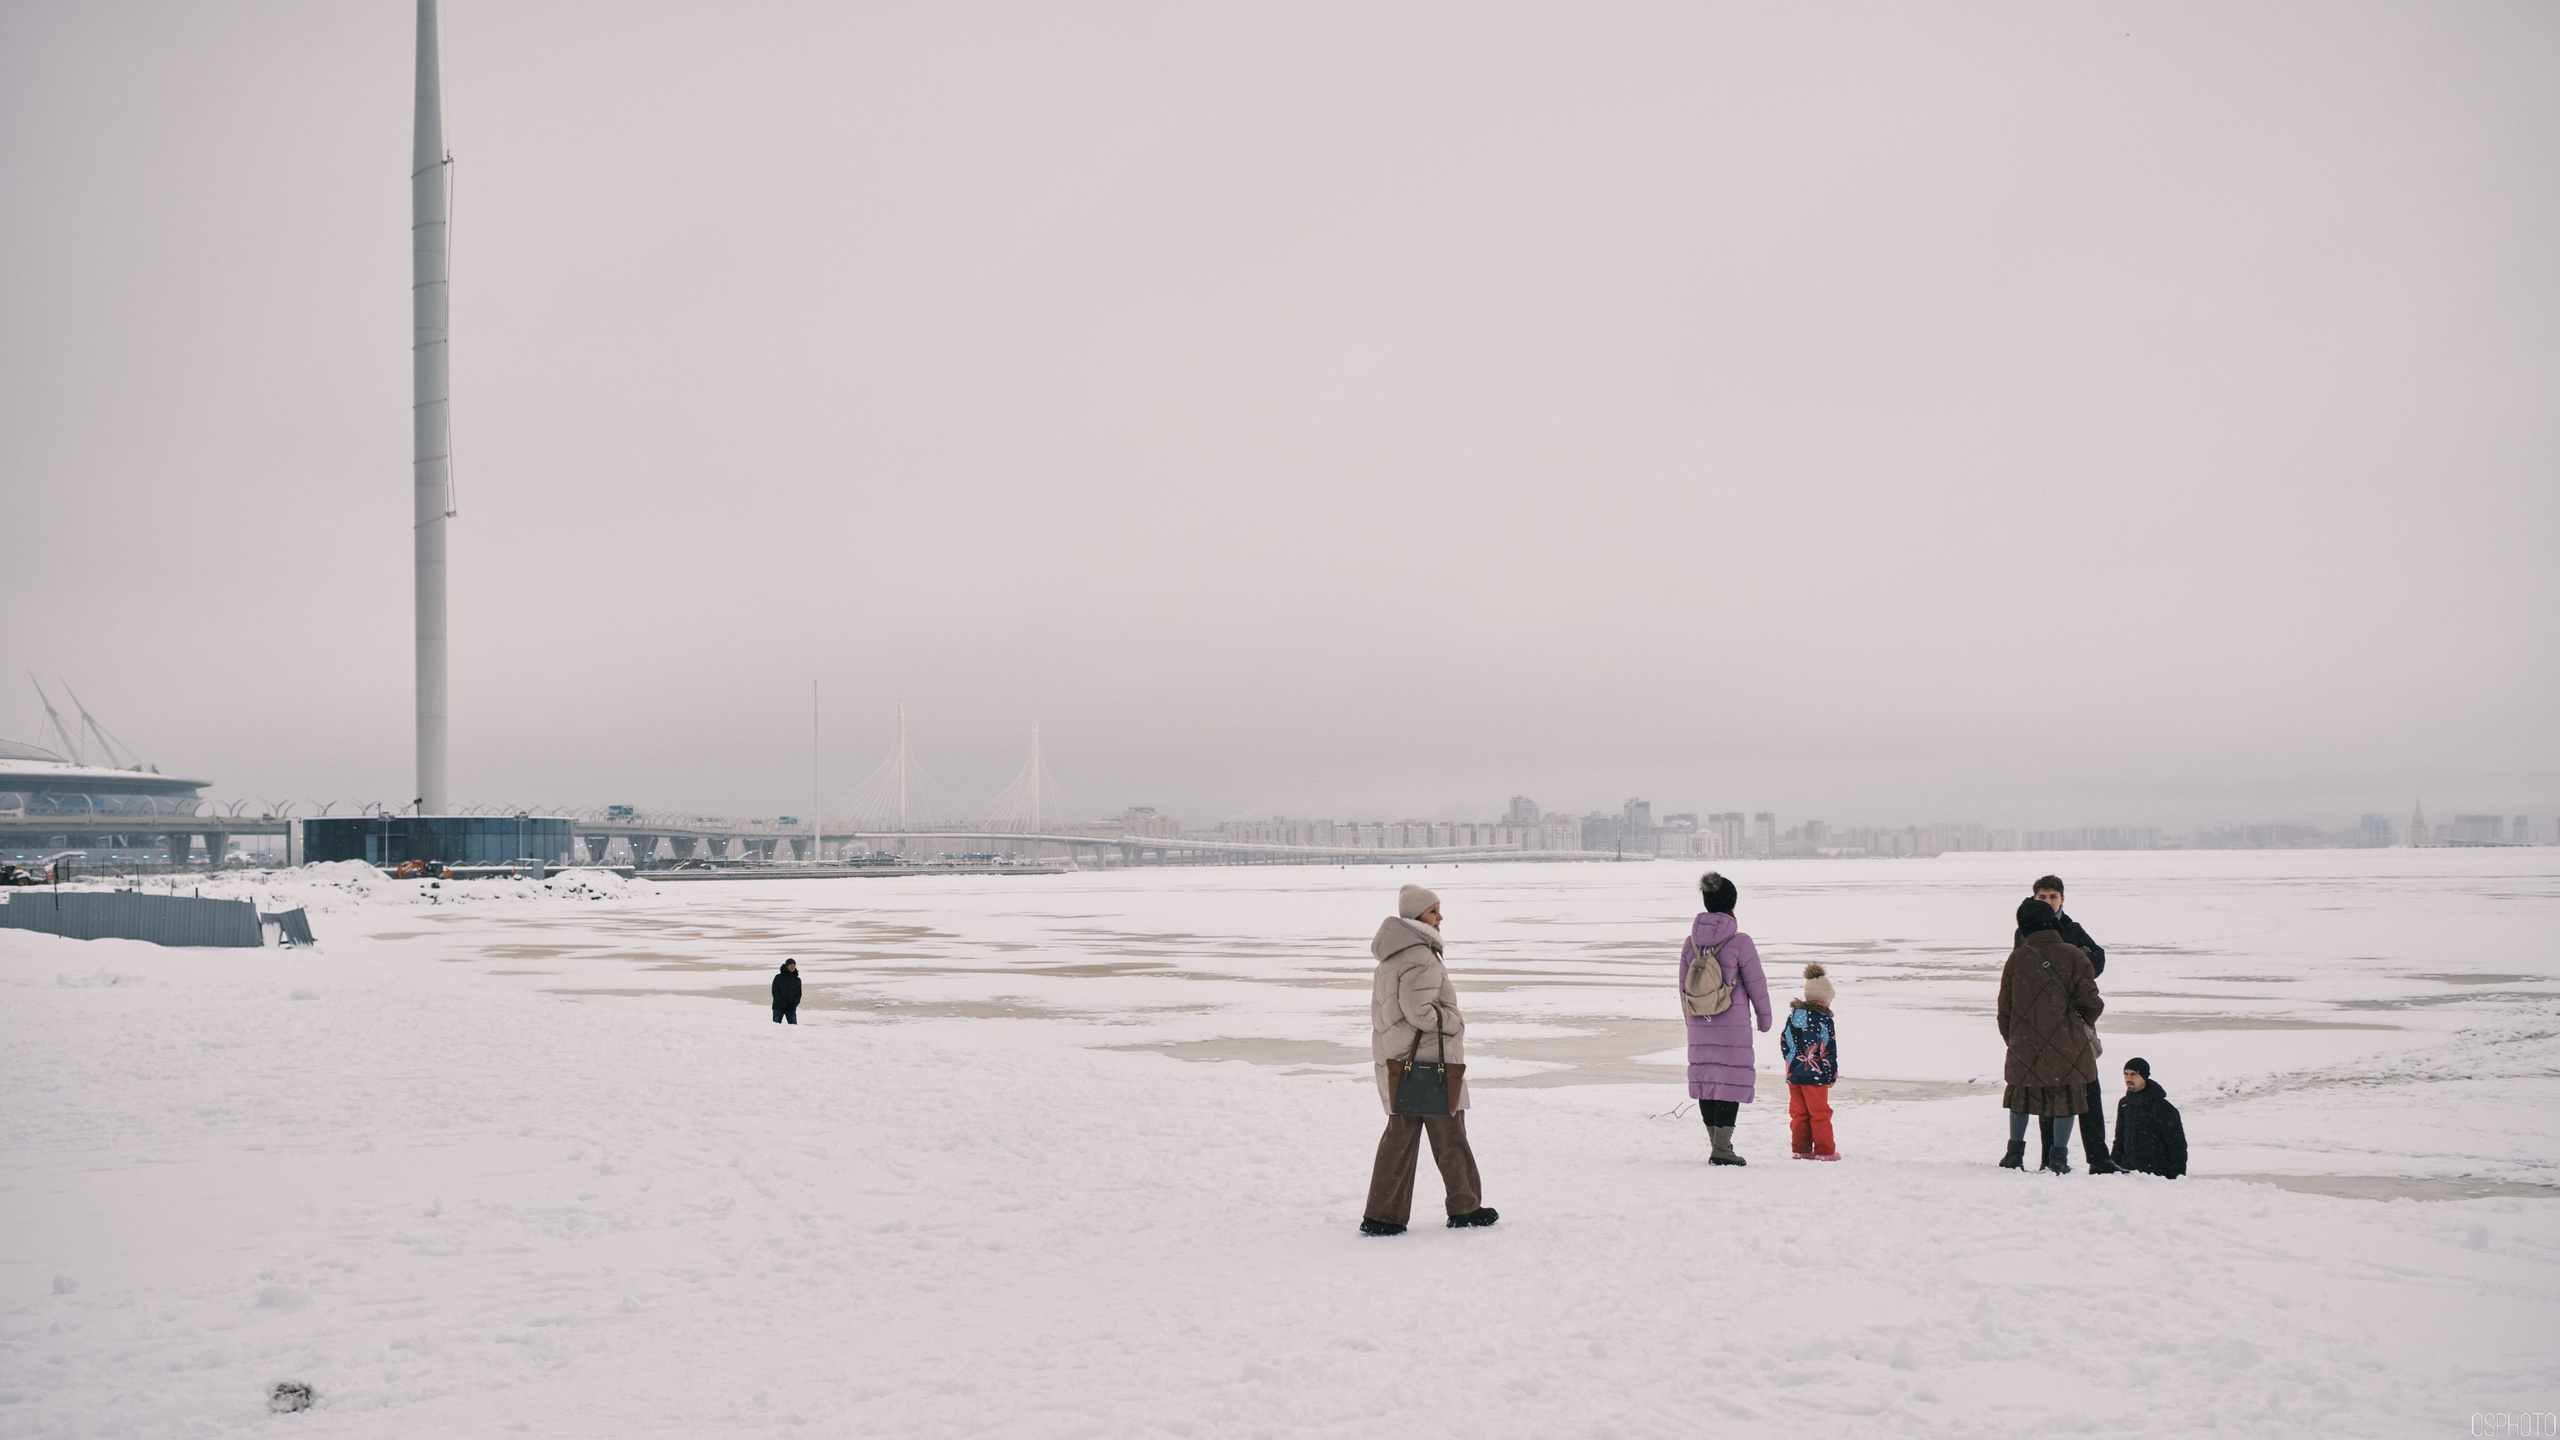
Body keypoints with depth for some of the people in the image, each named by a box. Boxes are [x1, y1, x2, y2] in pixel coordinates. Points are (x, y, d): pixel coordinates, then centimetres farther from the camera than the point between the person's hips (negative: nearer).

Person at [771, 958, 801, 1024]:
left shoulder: (797, 980, 8)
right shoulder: (778, 978, -1)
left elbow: (799, 994, 10)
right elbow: (775, 992, -5)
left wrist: (795, 1003, -9)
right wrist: (782, 1003, -15)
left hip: (791, 1009, 2)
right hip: (778, 1007, -2)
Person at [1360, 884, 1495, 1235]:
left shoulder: (1392, 957, 13)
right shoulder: (1420, 957, -18)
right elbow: (1419, 1011, -25)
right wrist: (1456, 1021, -10)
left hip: (1396, 1060, 9)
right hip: (1428, 1060, -9)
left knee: (1400, 1135, 10)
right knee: (1449, 1135, 5)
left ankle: (1381, 1216, 8)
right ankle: (1465, 1208, 18)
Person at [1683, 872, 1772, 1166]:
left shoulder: (1691, 942, 3)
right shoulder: (1739, 942, -12)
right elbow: (1756, 984, -6)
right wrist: (1764, 1018, 8)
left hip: (1699, 1025, 5)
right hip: (1733, 1026, -5)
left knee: (1706, 1078, 12)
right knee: (1732, 1080, -2)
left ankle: (1717, 1143, 20)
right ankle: (1721, 1149, -6)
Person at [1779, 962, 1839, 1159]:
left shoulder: (1793, 1014, 6)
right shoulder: (1824, 1019, -11)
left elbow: (1784, 1042, 11)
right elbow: (1829, 1051, -9)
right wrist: (1832, 1076, 0)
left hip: (1793, 1074, 5)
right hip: (1815, 1076, -5)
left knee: (1799, 1113, 10)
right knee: (1820, 1114, 3)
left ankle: (1801, 1149, 11)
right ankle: (1824, 1150, 7)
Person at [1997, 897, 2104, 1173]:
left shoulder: (2017, 958, -2)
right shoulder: (2072, 955, -6)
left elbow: (2005, 1006, 3)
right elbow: (2091, 1001, -7)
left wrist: (2011, 1039, 17)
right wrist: (2086, 1023, 15)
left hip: (2026, 1046, 1)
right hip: (2067, 1045, -1)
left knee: (2021, 1097, 18)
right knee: (2066, 1099, 10)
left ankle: (2015, 1153, 18)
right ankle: (2058, 1157, 8)